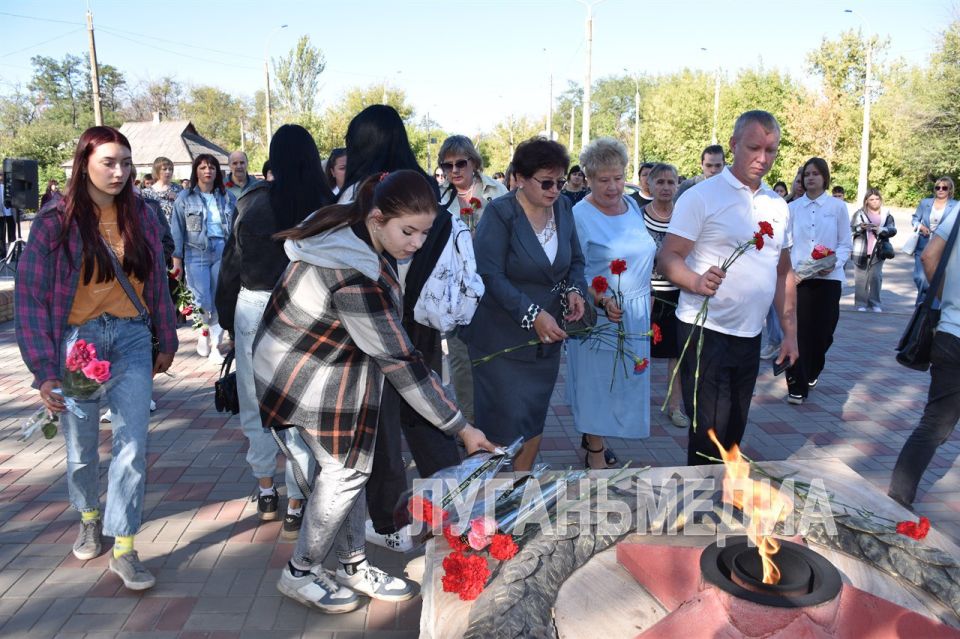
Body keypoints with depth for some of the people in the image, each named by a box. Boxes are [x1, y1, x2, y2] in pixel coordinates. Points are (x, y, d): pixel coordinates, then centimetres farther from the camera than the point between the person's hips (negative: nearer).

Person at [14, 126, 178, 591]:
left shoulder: (141, 216, 3)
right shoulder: (55, 221, -6)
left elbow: (157, 282, 11)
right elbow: (30, 296, -6)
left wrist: (166, 342, 13)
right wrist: (44, 370, -11)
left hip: (132, 340, 2)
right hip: (77, 340, -1)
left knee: (133, 445, -5)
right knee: (81, 447, 13)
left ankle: (123, 549, 6)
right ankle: (89, 518, 42)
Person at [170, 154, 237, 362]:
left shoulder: (227, 197, 9)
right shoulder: (185, 198, 3)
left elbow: (236, 227, 11)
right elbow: (177, 229, 1)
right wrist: (177, 259, -3)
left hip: (222, 251, 2)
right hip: (196, 253, -2)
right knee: (203, 301, -5)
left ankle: (215, 345, 11)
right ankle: (204, 333, 23)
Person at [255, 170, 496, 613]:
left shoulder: (352, 228, -7)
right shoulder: (353, 277, -35)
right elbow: (399, 362, -33)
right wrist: (462, 429, -27)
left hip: (334, 359, 9)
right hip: (308, 375, -8)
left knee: (349, 467, 12)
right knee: (345, 472, 1)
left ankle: (354, 566, 27)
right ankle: (299, 573, 21)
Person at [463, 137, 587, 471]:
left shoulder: (563, 207, 3)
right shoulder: (499, 212, -15)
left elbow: (576, 260, 13)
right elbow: (490, 276, -20)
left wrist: (574, 290, -9)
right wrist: (533, 314, -27)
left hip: (547, 337, 6)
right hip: (503, 339, -6)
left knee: (534, 422, 15)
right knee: (505, 425, 0)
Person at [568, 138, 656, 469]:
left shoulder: (632, 206, 6)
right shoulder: (579, 216, -14)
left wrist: (645, 300, 15)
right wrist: (603, 301, -27)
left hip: (636, 314, 7)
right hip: (599, 314, -7)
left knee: (624, 380, 16)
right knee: (597, 382, 5)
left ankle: (592, 434, 36)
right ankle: (596, 454, 21)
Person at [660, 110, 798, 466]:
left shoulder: (777, 206, 12)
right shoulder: (701, 197, -8)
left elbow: (783, 273, 18)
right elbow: (668, 257, -14)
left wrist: (790, 331, 15)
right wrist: (696, 281, -35)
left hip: (750, 336, 7)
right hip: (706, 332, -6)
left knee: (732, 435, 16)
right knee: (710, 433, -4)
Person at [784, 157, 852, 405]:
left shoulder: (838, 207, 4)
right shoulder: (793, 208, 7)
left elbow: (845, 244, 4)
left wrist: (833, 263, -14)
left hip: (828, 278, 0)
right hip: (799, 278, 0)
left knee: (823, 331, 4)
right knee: (799, 331, -6)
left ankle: (813, 371, 33)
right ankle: (797, 386, 2)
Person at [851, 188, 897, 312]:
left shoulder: (886, 214, 10)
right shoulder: (860, 213, 7)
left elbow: (893, 230, 0)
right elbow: (851, 228, -2)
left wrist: (880, 229, -18)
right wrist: (861, 227, -22)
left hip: (877, 252, 1)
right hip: (861, 251, -1)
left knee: (876, 277, -1)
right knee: (861, 278, 0)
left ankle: (875, 303, 7)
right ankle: (860, 303, 5)